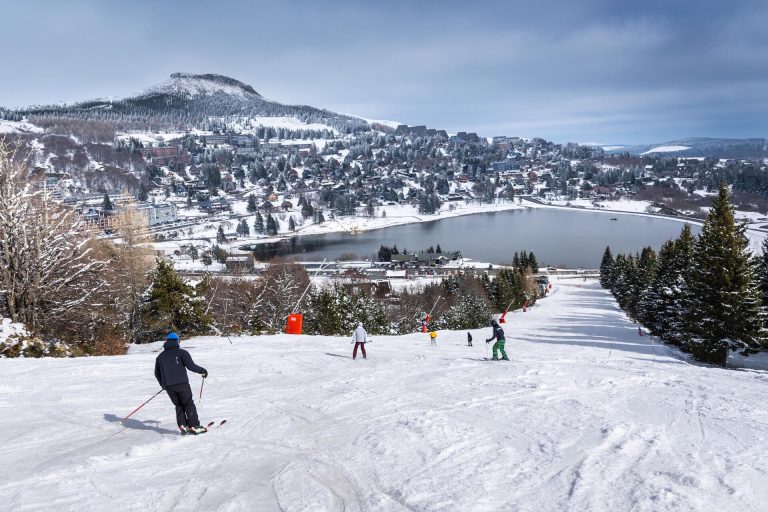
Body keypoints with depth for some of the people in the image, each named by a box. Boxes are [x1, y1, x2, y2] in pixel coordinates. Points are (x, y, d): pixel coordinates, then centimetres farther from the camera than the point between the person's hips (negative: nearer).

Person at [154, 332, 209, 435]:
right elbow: (191, 366, -11)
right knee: (189, 404, 6)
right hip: (182, 384, -4)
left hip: (168, 386, 4)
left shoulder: (160, 356, 14)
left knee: (179, 405, 17)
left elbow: (157, 374, 21)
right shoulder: (181, 352, -1)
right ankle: (194, 426, 0)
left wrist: (163, 384, 36)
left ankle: (182, 426, 5)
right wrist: (202, 370, 4)